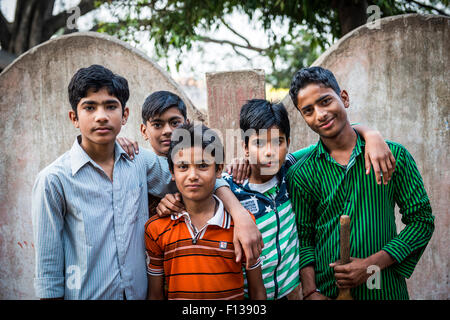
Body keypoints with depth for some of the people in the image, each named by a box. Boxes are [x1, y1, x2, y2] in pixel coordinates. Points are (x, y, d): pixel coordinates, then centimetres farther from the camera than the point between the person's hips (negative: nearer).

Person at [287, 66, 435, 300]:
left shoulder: (393, 155, -3)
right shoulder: (301, 174, -1)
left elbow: (421, 219, -2)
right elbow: (303, 239, 1)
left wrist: (371, 264, -12)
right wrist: (310, 292, -12)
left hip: (385, 289, 0)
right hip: (325, 291, 0)